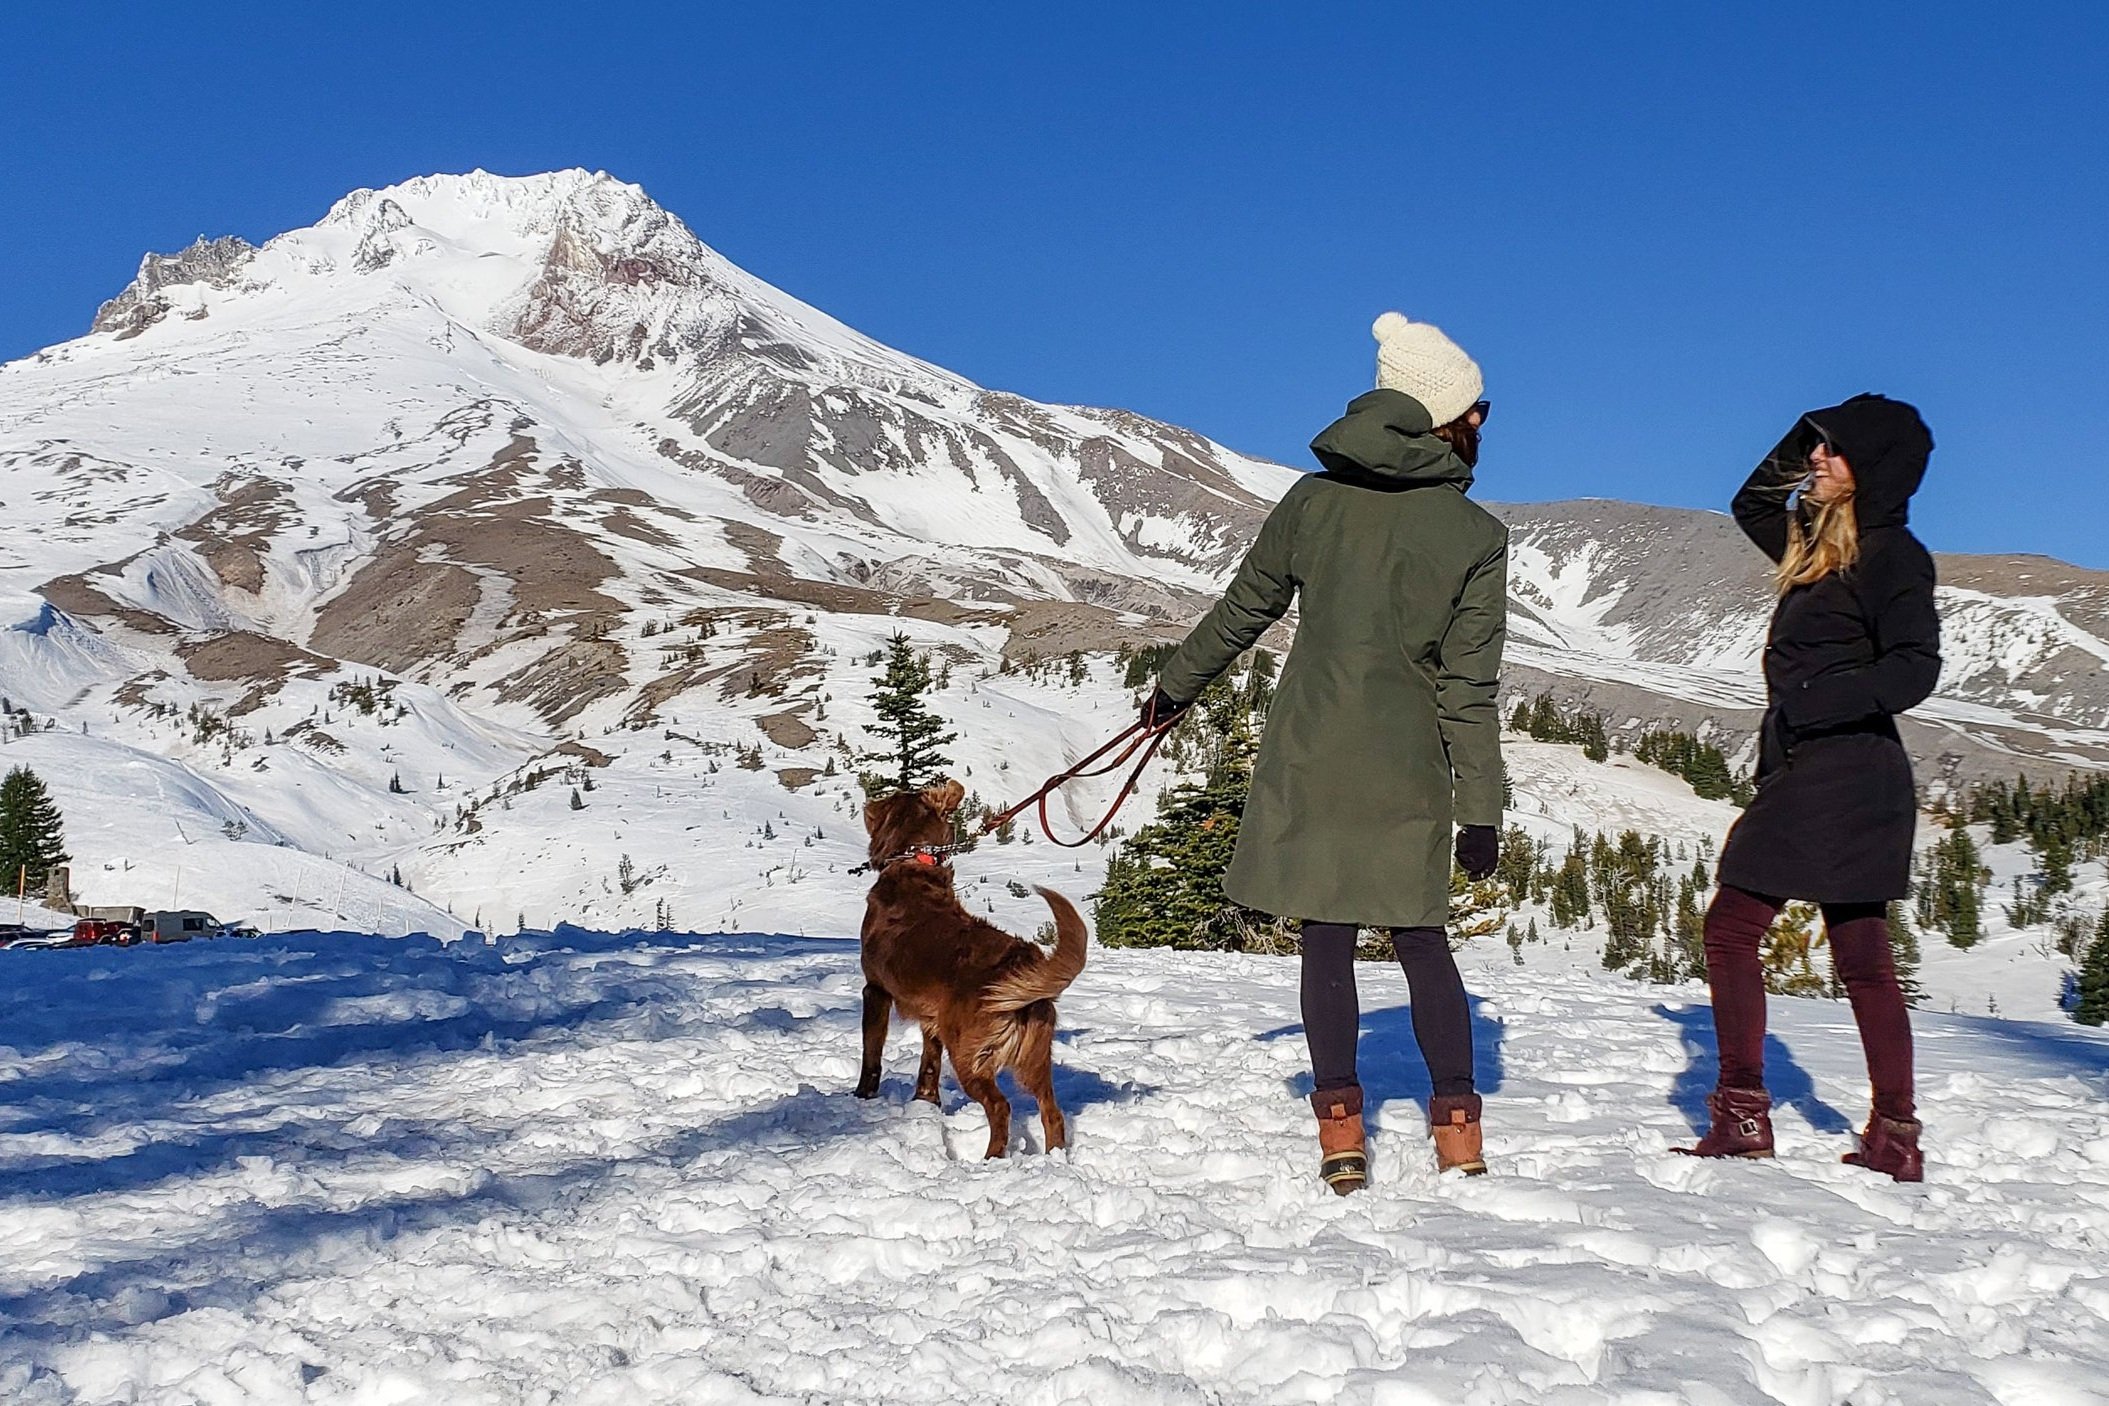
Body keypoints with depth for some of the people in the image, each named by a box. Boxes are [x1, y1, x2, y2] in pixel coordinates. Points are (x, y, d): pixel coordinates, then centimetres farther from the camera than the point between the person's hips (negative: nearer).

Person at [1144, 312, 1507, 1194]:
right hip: (1407, 767, -1)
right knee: (1421, 940, 10)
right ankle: (1458, 1128, 12)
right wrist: (1481, 811, 0)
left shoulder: (1315, 498, 2)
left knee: (1327, 939, 6)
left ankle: (1341, 1129, 3)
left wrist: (1174, 688, 26)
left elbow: (1243, 610, 12)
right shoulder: (1477, 534, -4)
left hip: (1310, 752, 1)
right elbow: (1469, 688, -4)